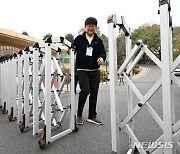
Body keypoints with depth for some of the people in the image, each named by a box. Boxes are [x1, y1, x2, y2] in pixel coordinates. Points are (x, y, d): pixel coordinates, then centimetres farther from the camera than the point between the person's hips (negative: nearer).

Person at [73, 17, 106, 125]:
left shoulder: (98, 41, 12)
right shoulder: (79, 39, 7)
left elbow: (103, 52, 6)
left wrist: (101, 57, -17)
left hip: (95, 70, 3)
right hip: (82, 70, -3)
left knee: (94, 92, 4)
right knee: (85, 91, -13)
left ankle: (92, 116, 18)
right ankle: (79, 115, 8)